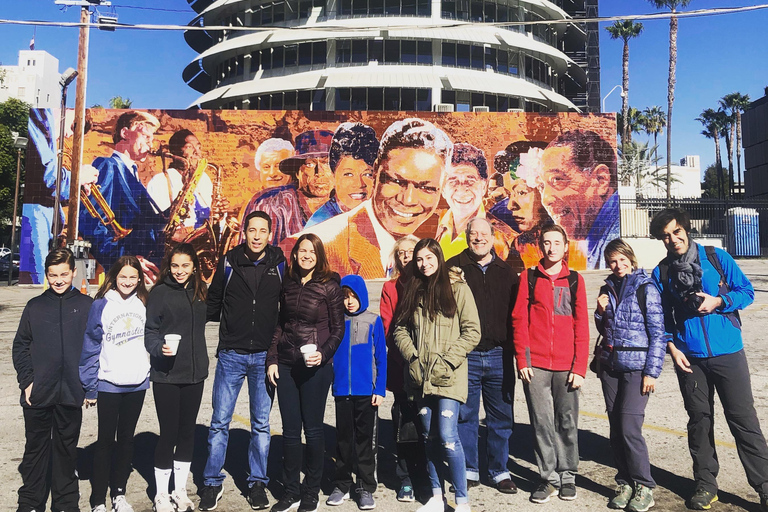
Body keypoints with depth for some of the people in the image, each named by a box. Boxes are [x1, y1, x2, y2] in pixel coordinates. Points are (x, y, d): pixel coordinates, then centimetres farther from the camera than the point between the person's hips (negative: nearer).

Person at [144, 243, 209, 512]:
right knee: (168, 433, 1)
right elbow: (149, 331, -6)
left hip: (194, 373, 4)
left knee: (187, 431, 12)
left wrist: (201, 363, 12)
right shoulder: (160, 292, -6)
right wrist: (160, 348, -26)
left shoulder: (200, 291, 8)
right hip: (166, 375, -4)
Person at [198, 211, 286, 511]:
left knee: (261, 424, 10)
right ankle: (212, 483, 21)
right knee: (219, 422, 5)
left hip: (265, 356, 0)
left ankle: (257, 483, 24)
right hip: (231, 354, 0)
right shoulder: (228, 263, -1)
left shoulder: (280, 265, 0)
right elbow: (213, 303, 10)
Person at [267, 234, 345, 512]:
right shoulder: (288, 284, 7)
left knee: (312, 429, 5)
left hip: (315, 366, -4)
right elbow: (280, 324, 13)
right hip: (286, 365, 4)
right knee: (290, 430, 9)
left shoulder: (329, 285, -5)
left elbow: (338, 329, -2)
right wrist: (272, 359, 7)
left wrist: (323, 354, -17)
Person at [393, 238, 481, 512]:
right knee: (429, 438, 12)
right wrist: (412, 356, -2)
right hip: (420, 376, 5)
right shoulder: (412, 291, 12)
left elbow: (472, 331, -6)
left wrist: (447, 360, -13)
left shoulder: (458, 288, -3)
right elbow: (400, 328, 13)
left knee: (448, 436, -10)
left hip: (448, 376, -5)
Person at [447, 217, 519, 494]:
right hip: (464, 356, -2)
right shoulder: (453, 268, 3)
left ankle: (499, 471, 24)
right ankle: (469, 470, 21)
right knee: (465, 416, 7)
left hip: (499, 356, 2)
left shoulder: (506, 272, 11)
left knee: (501, 417, 9)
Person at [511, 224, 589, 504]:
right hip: (535, 365, 0)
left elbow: (581, 326, 4)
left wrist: (579, 367, -3)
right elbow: (519, 320, 2)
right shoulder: (528, 277, 6)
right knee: (542, 423, 5)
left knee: (567, 423, 7)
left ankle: (567, 476, 23)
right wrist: (522, 360, -6)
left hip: (566, 366, 1)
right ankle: (549, 478, 18)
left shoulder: (575, 280, 7)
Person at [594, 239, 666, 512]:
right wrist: (601, 312, -1)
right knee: (616, 428, 7)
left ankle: (643, 486, 8)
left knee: (629, 427, -9)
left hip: (637, 366, -5)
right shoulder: (607, 288, 11)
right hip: (611, 365, 5)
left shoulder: (645, 287, -6)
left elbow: (657, 333, -8)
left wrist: (652, 371, -12)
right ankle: (625, 483, 20)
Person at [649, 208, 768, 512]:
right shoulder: (662, 273, 3)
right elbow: (661, 316, 8)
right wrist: (671, 346, -3)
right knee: (699, 420, 10)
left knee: (744, 419, 2)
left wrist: (718, 301, -15)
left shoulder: (716, 258, -1)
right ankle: (706, 484, 23)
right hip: (689, 359, 2)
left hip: (728, 353, -2)